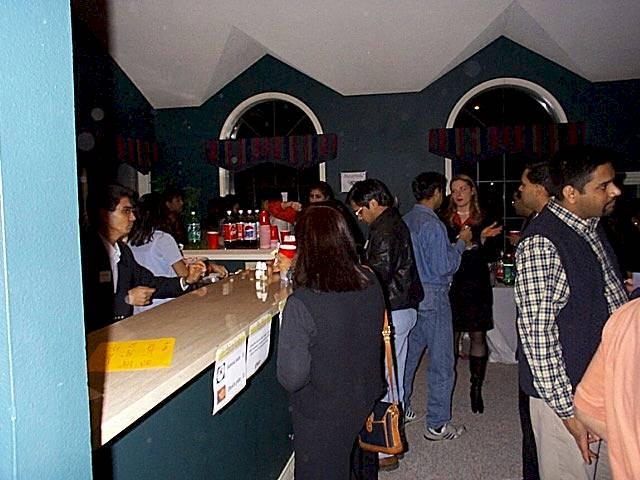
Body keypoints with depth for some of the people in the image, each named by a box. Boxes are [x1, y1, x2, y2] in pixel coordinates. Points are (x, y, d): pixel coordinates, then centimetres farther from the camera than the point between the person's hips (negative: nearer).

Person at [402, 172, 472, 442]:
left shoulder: (405, 221, 8)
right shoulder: (433, 225, -17)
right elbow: (443, 267, -17)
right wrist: (460, 243, -3)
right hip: (433, 298, -8)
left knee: (407, 355, 17)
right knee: (441, 362, 3)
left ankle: (401, 409, 29)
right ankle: (437, 424, 12)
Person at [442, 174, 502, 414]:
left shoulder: (484, 220, 5)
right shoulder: (444, 220, 5)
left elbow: (494, 254, 3)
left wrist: (483, 240, -14)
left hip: (477, 286, 0)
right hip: (450, 285, 0)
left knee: (478, 337, 5)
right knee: (450, 337, 3)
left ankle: (476, 388, 17)